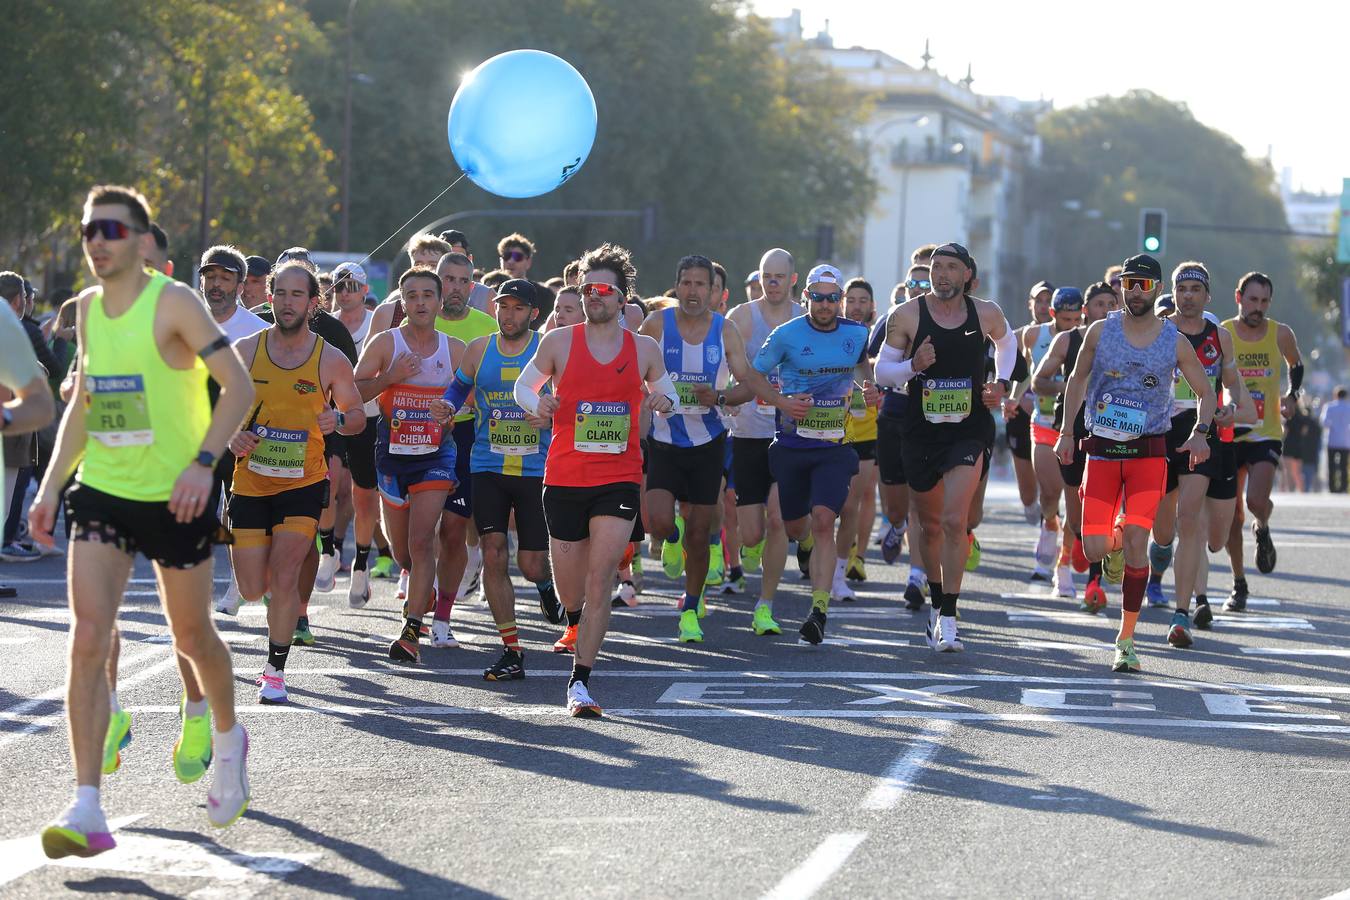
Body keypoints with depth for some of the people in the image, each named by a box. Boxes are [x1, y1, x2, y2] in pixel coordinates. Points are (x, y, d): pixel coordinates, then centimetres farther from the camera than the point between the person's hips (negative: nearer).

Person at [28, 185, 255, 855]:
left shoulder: (173, 303, -12)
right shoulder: (88, 308, 7)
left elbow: (238, 384, -17)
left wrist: (204, 462, -28)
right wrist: (51, 485, 11)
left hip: (175, 498, -4)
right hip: (101, 494, 4)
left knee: (191, 635, 12)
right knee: (88, 638, -11)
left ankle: (228, 739, 43)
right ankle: (86, 809, -14)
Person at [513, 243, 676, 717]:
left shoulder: (644, 349, 5)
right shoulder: (558, 341, 2)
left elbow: (667, 391, 19)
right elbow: (524, 383, 14)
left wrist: (664, 400, -5)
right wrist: (537, 402, -9)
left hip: (619, 478, -1)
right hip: (564, 478, 1)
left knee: (599, 579, -15)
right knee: (569, 588, 8)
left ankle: (580, 680, -12)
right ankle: (579, 625, 45)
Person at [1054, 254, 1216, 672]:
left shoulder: (1175, 342, 0)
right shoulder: (1100, 332, 2)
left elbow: (1205, 392, 9)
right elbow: (1078, 379, 14)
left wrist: (1200, 433, -8)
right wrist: (1066, 432, 8)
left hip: (1149, 453, -1)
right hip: (1101, 450, 1)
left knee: (1136, 541, -15)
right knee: (1093, 551, -8)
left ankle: (1126, 639, -5)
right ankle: (1116, 539, 33)